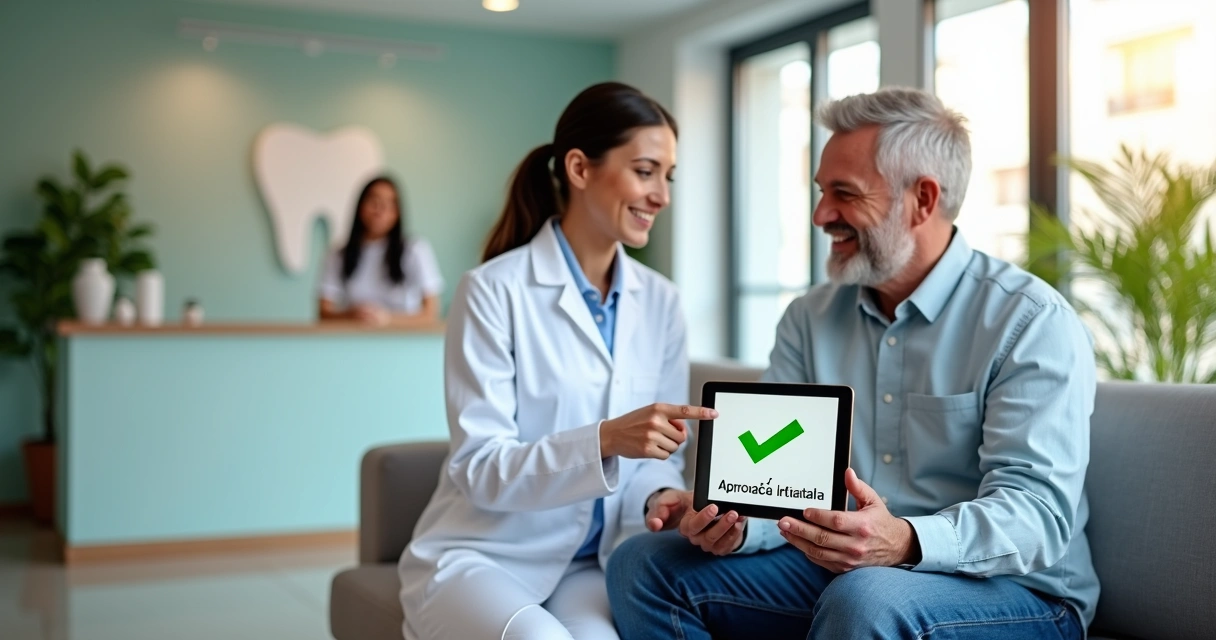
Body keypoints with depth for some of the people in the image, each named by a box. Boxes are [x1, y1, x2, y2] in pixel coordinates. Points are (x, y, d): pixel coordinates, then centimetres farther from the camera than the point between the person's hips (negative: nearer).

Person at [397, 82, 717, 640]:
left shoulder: (659, 302, 4)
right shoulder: (494, 290, -11)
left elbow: (659, 455, 6)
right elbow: (479, 469, -15)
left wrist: (661, 499, -17)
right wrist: (604, 440, -30)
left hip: (591, 565, 3)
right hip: (481, 556, -2)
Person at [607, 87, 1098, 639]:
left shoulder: (1032, 323, -10)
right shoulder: (810, 319, 8)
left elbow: (1038, 511, -20)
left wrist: (906, 542, -39)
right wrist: (732, 522, -23)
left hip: (1010, 591, -5)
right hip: (835, 571, 6)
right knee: (644, 565, -8)